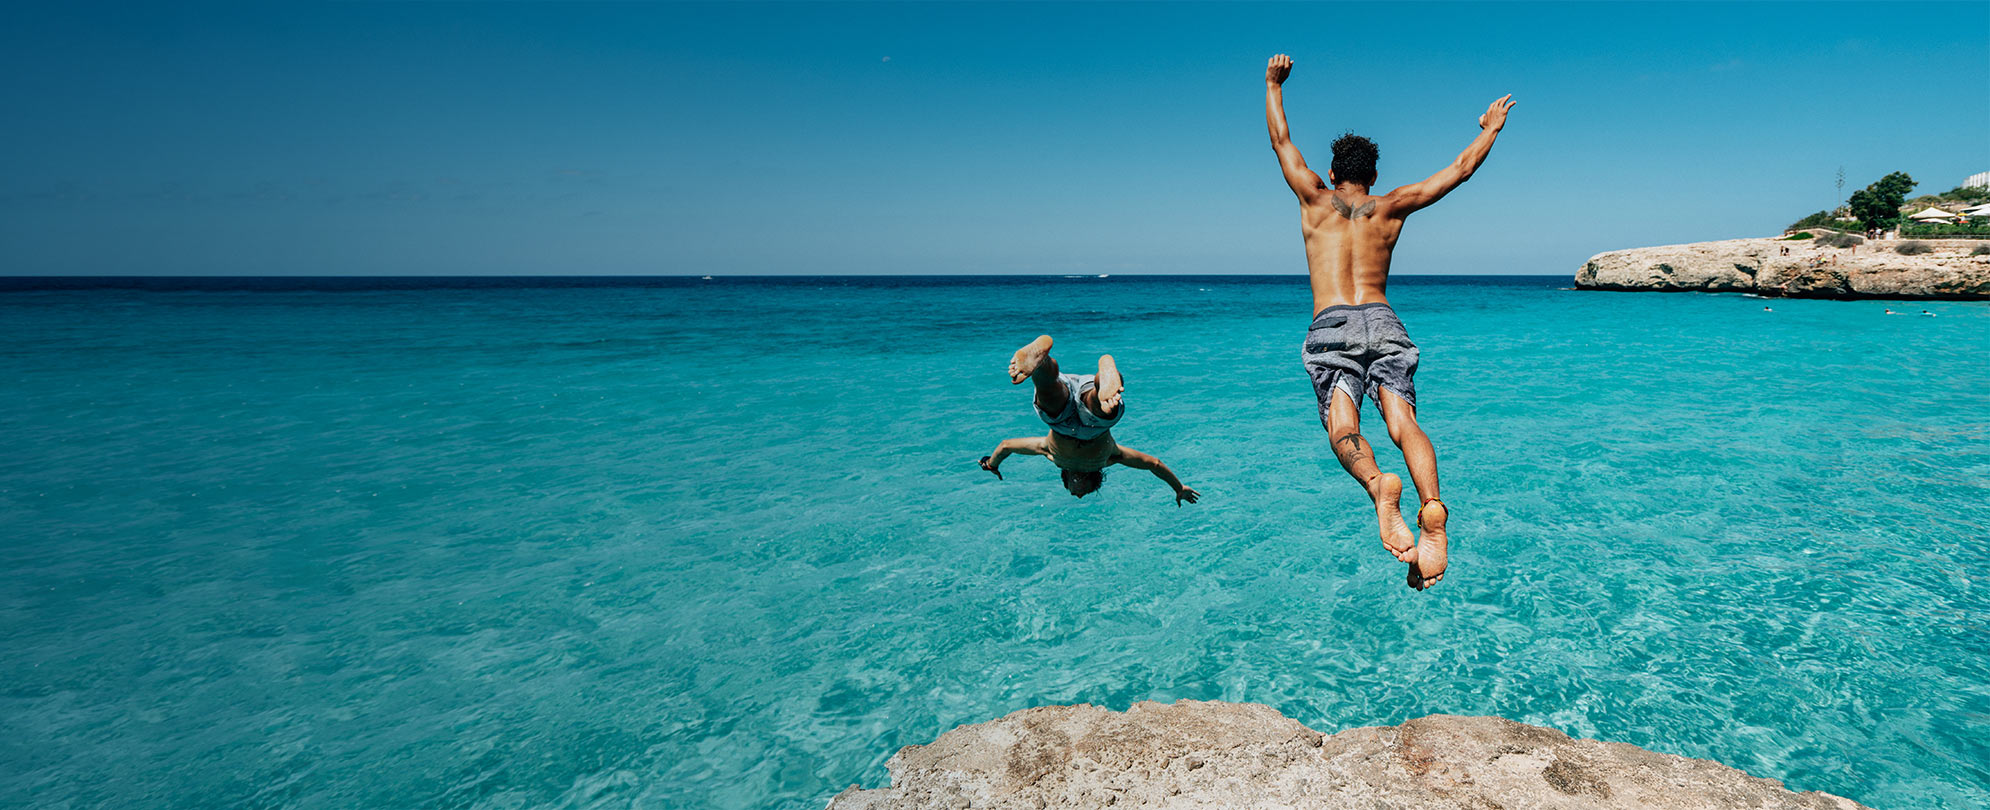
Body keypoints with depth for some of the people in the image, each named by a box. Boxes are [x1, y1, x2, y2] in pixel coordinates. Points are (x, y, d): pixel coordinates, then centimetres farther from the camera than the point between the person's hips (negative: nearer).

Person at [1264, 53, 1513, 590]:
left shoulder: (1316, 200, 15)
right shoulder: (1392, 206, 18)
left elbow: (1281, 140, 25)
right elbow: (1460, 169, 26)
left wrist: (1274, 85, 37)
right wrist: (1490, 131, 43)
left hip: (1331, 325, -2)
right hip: (1382, 321, 2)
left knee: (1344, 428, -16)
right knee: (1403, 421, -14)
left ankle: (1377, 484, -48)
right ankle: (1432, 506, -41)